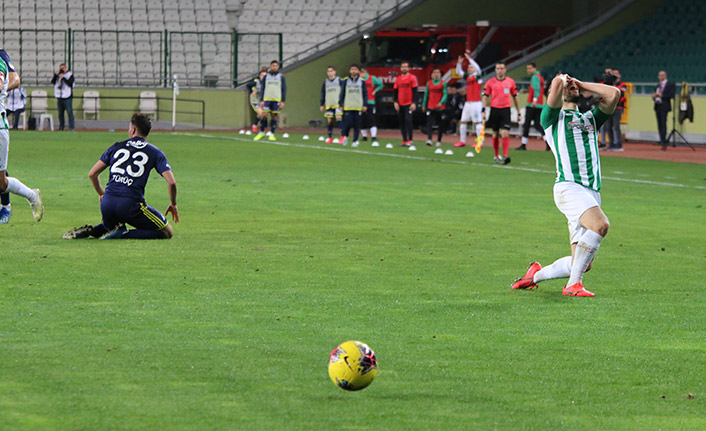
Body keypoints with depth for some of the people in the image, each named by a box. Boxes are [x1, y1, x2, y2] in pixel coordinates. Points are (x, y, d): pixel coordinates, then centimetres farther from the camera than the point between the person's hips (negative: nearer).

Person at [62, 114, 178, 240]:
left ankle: (88, 230, 3)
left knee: (110, 228, 36)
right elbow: (171, 182, -1)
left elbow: (92, 174, 16)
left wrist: (102, 194, 34)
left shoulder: (116, 147, 16)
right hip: (132, 204, -5)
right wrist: (173, 204, 16)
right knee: (167, 232, 4)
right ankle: (123, 234, -12)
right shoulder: (154, 152, 8)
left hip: (107, 202, 5)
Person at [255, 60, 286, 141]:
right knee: (264, 115, -10)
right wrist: (261, 100, 3)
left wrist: (283, 101, -2)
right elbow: (263, 89, 12)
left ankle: (272, 134, 7)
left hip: (277, 100, -1)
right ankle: (261, 132, 3)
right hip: (267, 99, 1)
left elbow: (284, 90, 6)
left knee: (274, 116, 0)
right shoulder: (266, 77, 10)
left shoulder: (281, 77, 7)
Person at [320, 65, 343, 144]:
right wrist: (322, 105, 12)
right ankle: (330, 137, 11)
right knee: (329, 120, 4)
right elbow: (323, 94, 16)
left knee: (338, 118, -16)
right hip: (328, 105, 4)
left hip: (337, 104, -4)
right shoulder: (325, 82, 12)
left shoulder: (339, 81, 1)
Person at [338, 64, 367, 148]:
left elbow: (365, 94, 8)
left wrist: (365, 105, 1)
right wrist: (340, 104, 4)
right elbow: (342, 93, 9)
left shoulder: (362, 82, 6)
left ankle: (355, 141, 9)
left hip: (359, 107, 1)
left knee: (357, 125, 0)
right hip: (348, 106, -1)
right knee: (348, 123, -9)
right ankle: (344, 136, 16)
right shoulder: (345, 81, 6)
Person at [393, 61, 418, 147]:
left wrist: (413, 103, -12)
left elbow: (415, 91, -5)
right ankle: (404, 140, 10)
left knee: (408, 120, -14)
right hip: (400, 104, 5)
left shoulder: (412, 78, -2)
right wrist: (396, 102, 4)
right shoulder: (398, 79, 13)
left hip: (409, 104, -5)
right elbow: (396, 92, 16)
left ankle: (409, 140, -10)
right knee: (402, 122, 5)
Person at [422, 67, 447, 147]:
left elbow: (445, 94, -7)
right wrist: (424, 105, 13)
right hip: (431, 107, 2)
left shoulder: (443, 83, -1)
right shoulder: (429, 83, 8)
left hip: (440, 107, -1)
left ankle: (439, 141, 14)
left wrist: (441, 103, -23)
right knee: (429, 123, -12)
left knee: (440, 125, 5)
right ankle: (429, 139, -21)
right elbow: (426, 94, 14)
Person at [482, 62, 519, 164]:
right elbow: (485, 97, 4)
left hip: (505, 110, -1)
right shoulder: (490, 82, 3)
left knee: (505, 134, -13)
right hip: (494, 109, 1)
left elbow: (515, 97, 13)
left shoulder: (510, 82, 5)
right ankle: (496, 156, 20)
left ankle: (505, 156, -18)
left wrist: (518, 112, 13)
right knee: (495, 135, 8)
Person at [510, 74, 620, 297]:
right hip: (569, 185, -6)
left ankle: (537, 274, 24)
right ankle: (573, 285, -23)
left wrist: (581, 84, 21)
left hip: (592, 192, 6)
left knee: (581, 264, 0)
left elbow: (613, 94, 15)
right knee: (600, 224, -32)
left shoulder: (591, 118, 27)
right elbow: (556, 83, -7)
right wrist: (562, 81, 16)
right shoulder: (553, 117, 10)